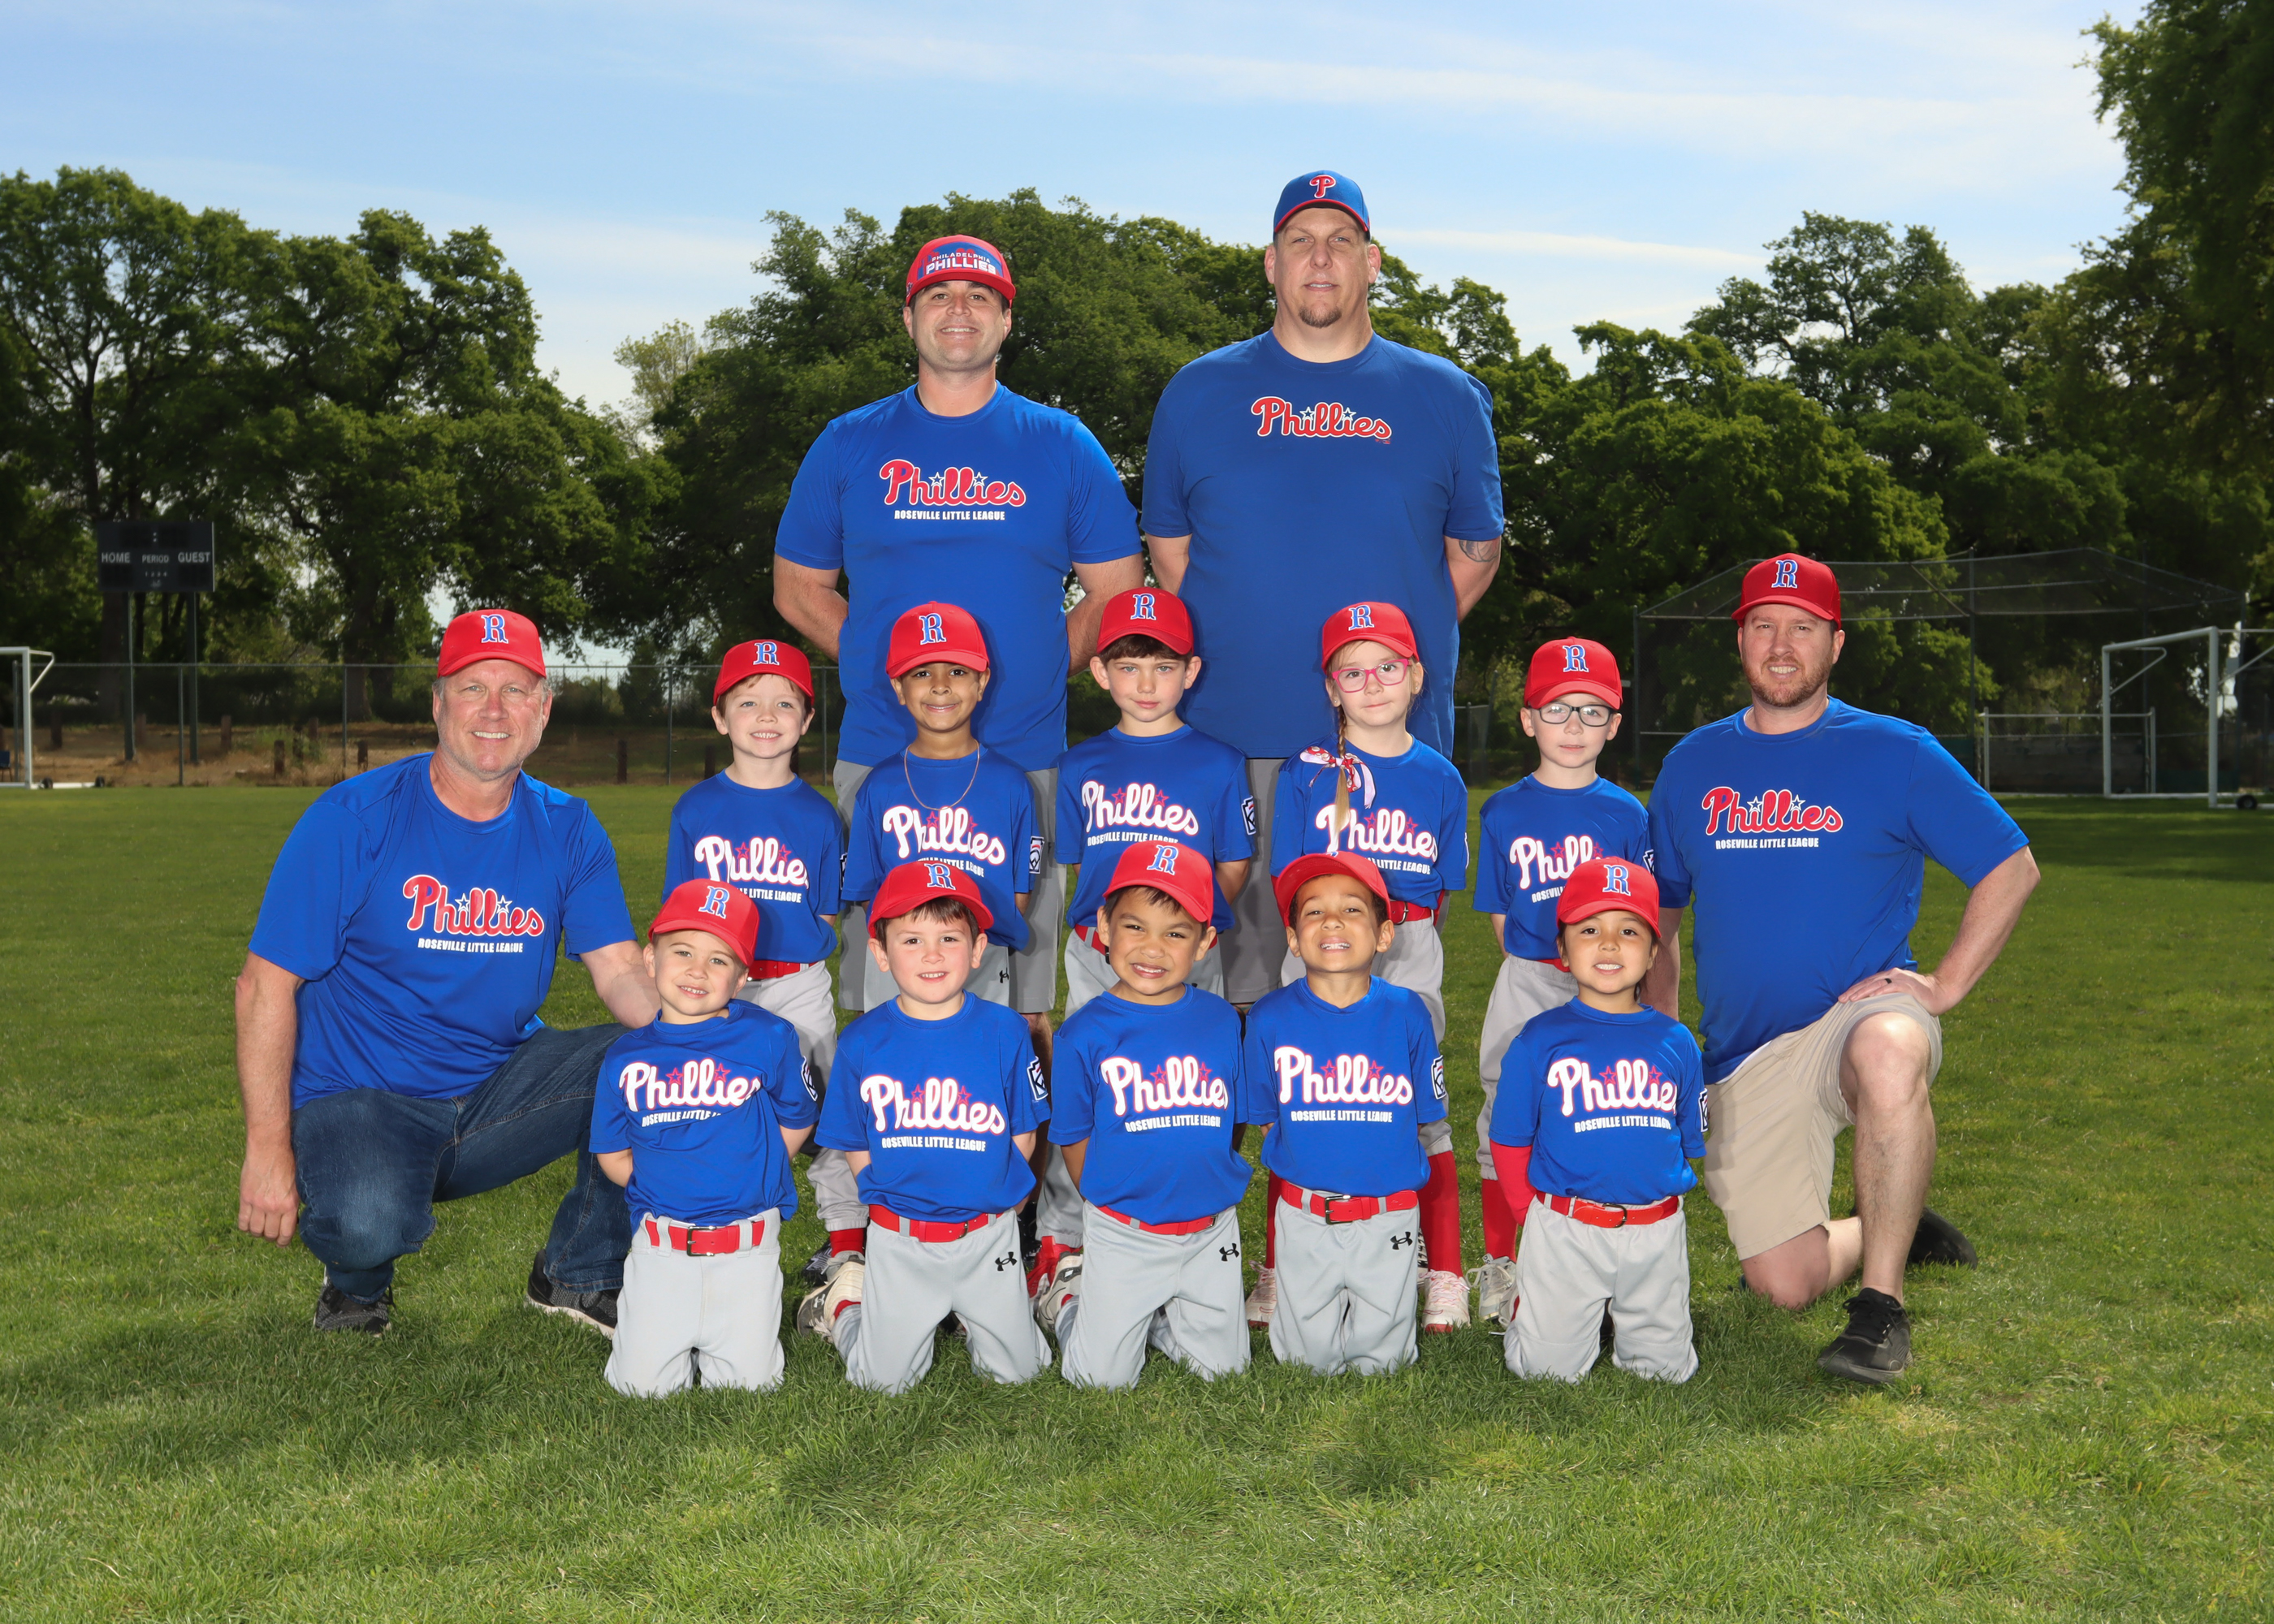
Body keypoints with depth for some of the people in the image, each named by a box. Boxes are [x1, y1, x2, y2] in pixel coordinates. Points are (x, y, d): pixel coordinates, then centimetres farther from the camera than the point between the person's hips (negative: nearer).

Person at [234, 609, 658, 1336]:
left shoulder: (566, 830, 2)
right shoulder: (355, 817, -10)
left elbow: (620, 971, -6)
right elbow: (268, 983, -10)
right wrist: (268, 1151, -16)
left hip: (499, 1085, 4)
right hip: (358, 1099, -4)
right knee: (372, 1223, -36)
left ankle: (580, 1274, 5)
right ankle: (357, 1281, 5)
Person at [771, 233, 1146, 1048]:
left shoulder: (1062, 446, 8)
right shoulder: (848, 446, 9)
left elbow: (1117, 592, 12)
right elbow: (799, 589, 15)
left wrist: (1033, 667, 0)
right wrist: (884, 663, 2)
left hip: (1024, 760, 0)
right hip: (881, 756, 0)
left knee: (1022, 999, 3)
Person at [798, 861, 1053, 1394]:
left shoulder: (1004, 1032, -7)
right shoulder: (863, 1041, -7)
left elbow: (1023, 1137, 0)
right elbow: (857, 1149, 2)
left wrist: (990, 1201, -5)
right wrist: (896, 1198, -5)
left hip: (988, 1234, 1)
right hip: (898, 1241, -1)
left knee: (1016, 1370, 7)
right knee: (884, 1380, 6)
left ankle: (966, 1307, 34)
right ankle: (847, 1300, 34)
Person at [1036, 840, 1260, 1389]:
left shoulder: (1222, 1021, -1)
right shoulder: (1085, 1033, -10)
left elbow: (1234, 1123, 9)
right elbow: (1076, 1142, -2)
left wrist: (1203, 1192, 4)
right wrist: (1114, 1207, -2)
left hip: (1211, 1231, 3)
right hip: (1123, 1234, -3)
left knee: (1222, 1366, 8)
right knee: (1102, 1379, 0)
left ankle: (1150, 1313, 32)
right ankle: (1069, 1296, 28)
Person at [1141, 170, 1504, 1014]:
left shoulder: (1444, 398, 9)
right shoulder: (1199, 393, 10)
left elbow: (1475, 552, 15)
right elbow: (1168, 548, 15)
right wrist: (1232, 652, 7)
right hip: (1234, 743, 0)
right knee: (1240, 965, 2)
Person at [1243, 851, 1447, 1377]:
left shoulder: (1406, 1014, -8)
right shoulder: (1270, 1018, -8)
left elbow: (1422, 1117, 2)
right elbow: (1267, 1119, 3)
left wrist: (1377, 1169, -2)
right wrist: (1315, 1166, -2)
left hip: (1387, 1219, 0)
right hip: (1303, 1215, 0)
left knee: (1378, 1359, 12)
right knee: (1311, 1358, 11)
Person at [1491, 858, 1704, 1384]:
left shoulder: (1675, 1042, 5)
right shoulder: (1540, 1040, -2)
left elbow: (1690, 1141, 13)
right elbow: (1510, 1140, 4)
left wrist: (1656, 1209, 8)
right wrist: (1540, 1213, 2)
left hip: (1656, 1231, 2)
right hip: (1565, 1232, -2)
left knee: (1665, 1368, 6)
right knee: (1549, 1367, -2)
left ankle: (1625, 1318, 36)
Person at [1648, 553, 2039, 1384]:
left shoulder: (1894, 752, 1)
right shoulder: (1693, 763, 11)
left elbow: (2012, 868, 3)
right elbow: (1657, 911, 18)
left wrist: (1943, 984, -8)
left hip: (1863, 1010, -3)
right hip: (1742, 1059, 3)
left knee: (1888, 1054, -41)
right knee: (1783, 1283, -4)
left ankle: (1881, 1305, -24)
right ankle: (1885, 1231, 30)